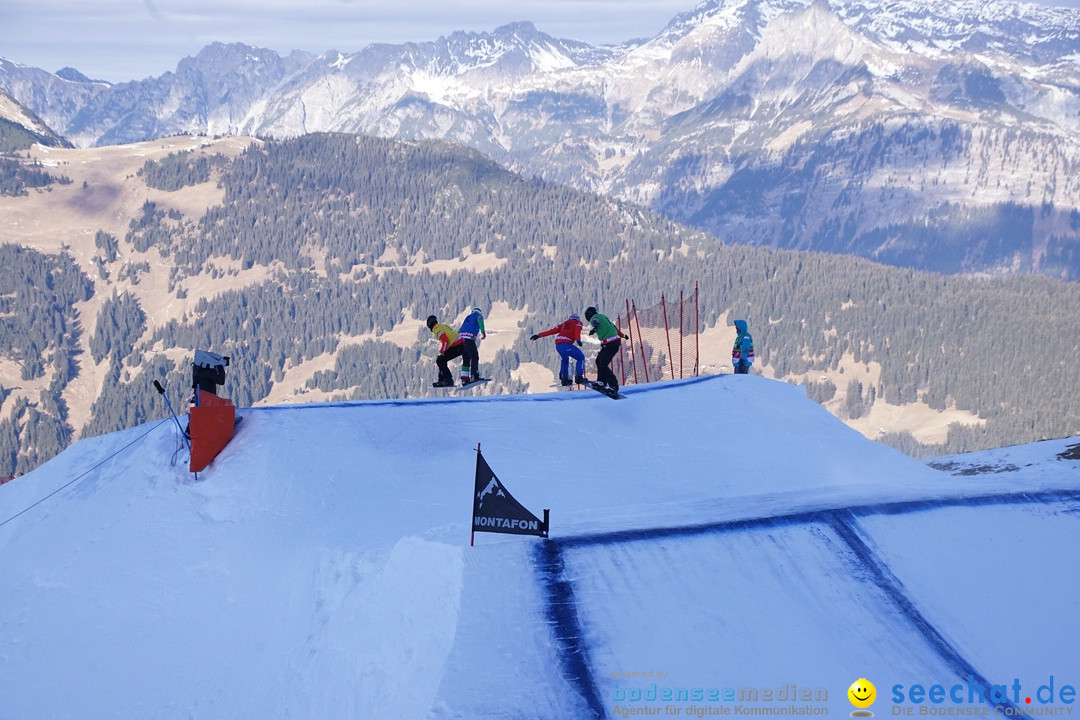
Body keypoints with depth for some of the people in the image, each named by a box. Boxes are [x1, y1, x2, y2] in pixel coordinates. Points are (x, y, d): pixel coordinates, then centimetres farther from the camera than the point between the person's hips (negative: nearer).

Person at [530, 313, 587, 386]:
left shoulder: (564, 323, 29)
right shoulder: (578, 322, 16)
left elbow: (552, 330, 23)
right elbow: (577, 331, -7)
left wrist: (539, 335, 25)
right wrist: (578, 340, -24)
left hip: (558, 345, 6)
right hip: (566, 344, -6)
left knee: (565, 360, 30)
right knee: (581, 357, 8)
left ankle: (564, 378, 20)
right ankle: (578, 377, -7)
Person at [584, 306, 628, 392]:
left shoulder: (593, 319, -4)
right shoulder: (602, 316, 20)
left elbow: (597, 323, -29)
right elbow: (613, 326, 30)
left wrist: (594, 329, -50)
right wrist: (622, 335, 43)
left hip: (610, 345, -9)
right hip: (616, 340, 9)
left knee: (603, 366, -8)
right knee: (599, 361, 19)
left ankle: (614, 386, -8)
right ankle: (602, 381, 26)